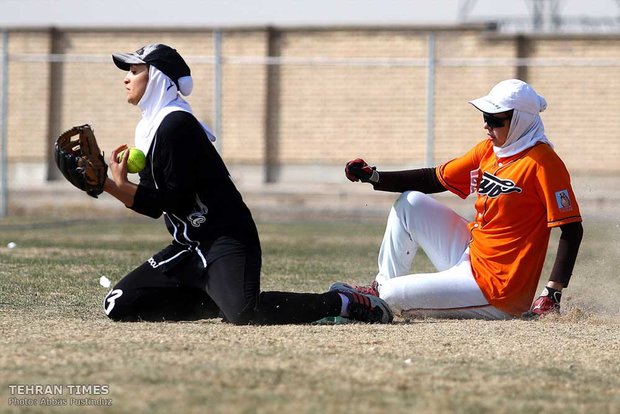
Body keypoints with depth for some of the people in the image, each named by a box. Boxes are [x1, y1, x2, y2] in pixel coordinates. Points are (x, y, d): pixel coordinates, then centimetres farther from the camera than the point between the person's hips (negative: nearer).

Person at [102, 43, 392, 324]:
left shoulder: (175, 125, -14)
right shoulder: (149, 128, 15)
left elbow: (175, 201, -18)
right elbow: (154, 203, 13)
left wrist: (119, 187, -16)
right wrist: (105, 184, 3)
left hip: (226, 238, -10)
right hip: (189, 247, 10)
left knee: (244, 312, -34)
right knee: (119, 304, 3)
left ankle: (345, 302, -14)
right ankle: (221, 301, 10)